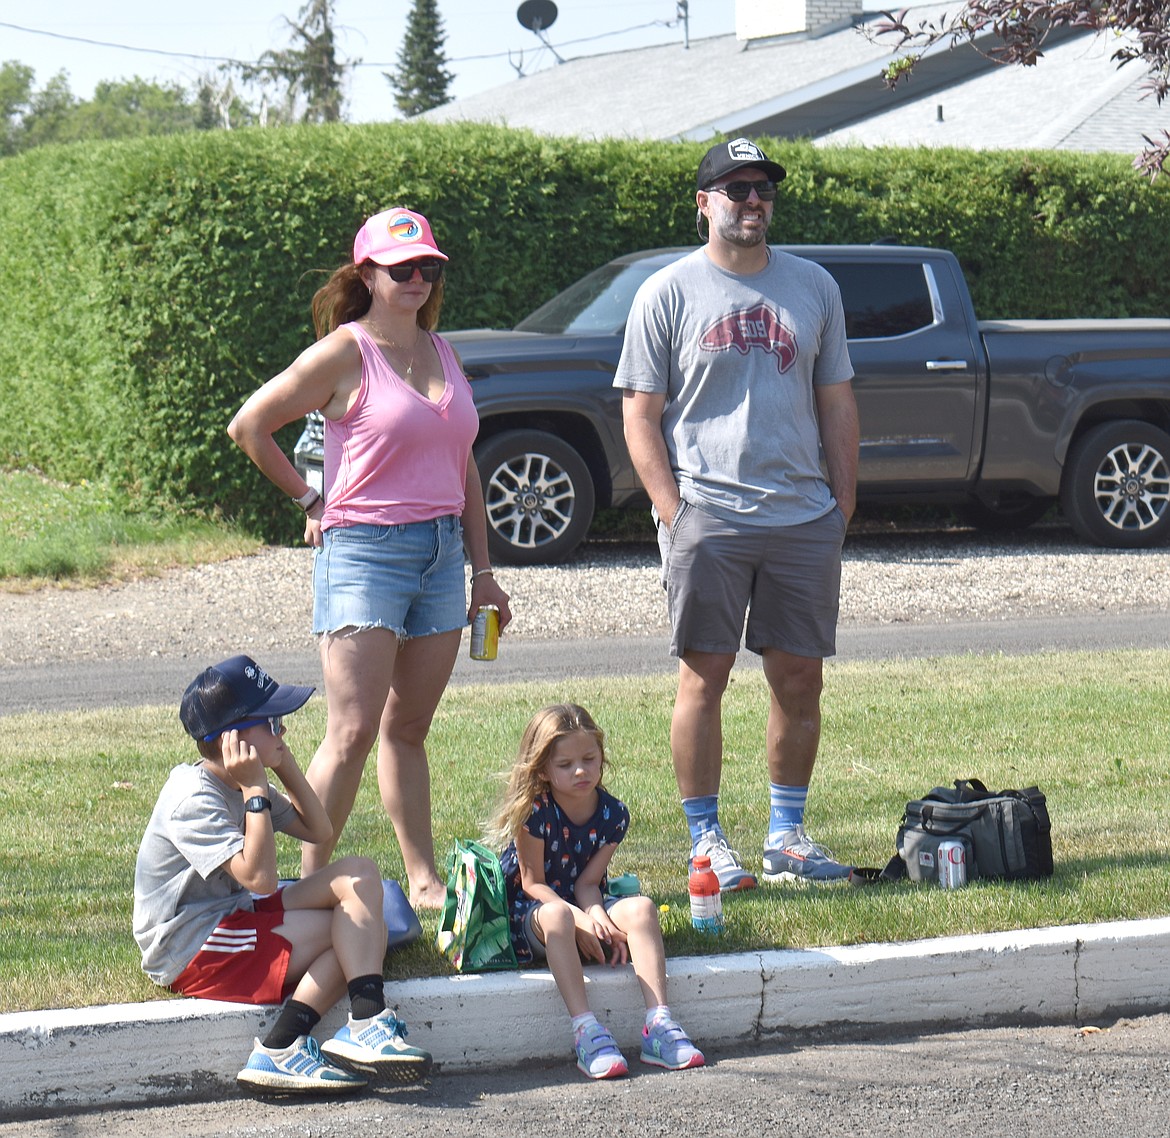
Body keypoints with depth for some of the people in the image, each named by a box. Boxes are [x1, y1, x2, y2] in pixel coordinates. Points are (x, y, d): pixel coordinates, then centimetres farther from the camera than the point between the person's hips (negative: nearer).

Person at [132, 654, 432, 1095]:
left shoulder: (238, 783, 9)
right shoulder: (194, 800, -22)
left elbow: (317, 831, 16)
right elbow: (258, 877, -31)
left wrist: (285, 765, 4)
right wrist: (256, 790, -27)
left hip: (234, 917, 10)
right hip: (188, 950, -10)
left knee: (360, 875, -5)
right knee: (358, 932, -11)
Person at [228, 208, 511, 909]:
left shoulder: (441, 352, 14)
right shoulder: (345, 353, -6)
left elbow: (463, 469, 19)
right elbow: (249, 426, -3)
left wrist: (484, 572, 16)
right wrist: (309, 500, 2)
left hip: (442, 551, 6)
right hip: (364, 553, -6)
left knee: (408, 730, 11)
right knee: (353, 732, -12)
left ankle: (425, 881, 13)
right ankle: (311, 883, -8)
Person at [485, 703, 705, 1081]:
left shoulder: (612, 815, -3)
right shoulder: (534, 812, -16)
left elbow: (587, 882, -5)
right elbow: (533, 882, -14)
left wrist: (599, 918, -27)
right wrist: (580, 921, -28)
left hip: (585, 909, 4)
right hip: (529, 916, -4)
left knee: (641, 908, -25)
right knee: (557, 915, -40)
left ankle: (658, 1023, -36)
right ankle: (585, 1030, -48)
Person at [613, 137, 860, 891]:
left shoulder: (813, 287, 13)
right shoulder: (669, 293, 2)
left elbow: (837, 402, 15)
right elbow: (640, 412, 0)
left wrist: (843, 506, 7)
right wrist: (673, 514, -9)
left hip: (804, 518, 4)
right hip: (707, 515, -4)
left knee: (800, 677, 6)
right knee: (705, 674, -3)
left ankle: (788, 833, 17)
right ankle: (706, 840, 4)